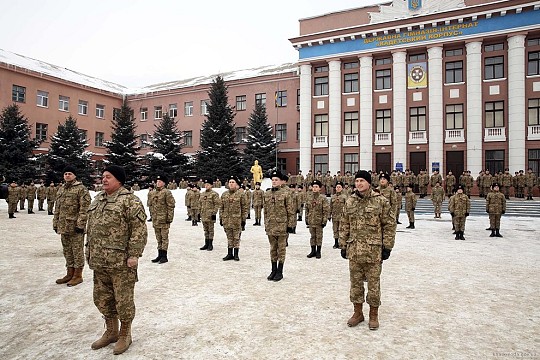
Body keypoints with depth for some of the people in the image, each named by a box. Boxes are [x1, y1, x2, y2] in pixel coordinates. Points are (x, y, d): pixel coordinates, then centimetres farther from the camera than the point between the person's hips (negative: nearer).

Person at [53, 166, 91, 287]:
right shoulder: (61, 189, 15)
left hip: (75, 227, -8)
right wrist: (55, 223, 16)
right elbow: (57, 208, 20)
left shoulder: (81, 189, -9)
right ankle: (70, 274, 28)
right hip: (63, 226, 8)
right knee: (67, 251, 16)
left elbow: (84, 208, -15)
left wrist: (80, 224, -19)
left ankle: (78, 275, 12)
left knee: (77, 251, 1)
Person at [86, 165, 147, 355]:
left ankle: (125, 335, 24)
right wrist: (90, 252, 18)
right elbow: (91, 228, 21)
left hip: (121, 261, -8)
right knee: (102, 298, 18)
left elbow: (139, 230, -17)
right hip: (99, 261, 8)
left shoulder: (130, 200, -13)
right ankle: (111, 332, 37)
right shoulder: (98, 199, 13)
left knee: (123, 300, 5)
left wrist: (134, 254, -20)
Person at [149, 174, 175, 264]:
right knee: (158, 238, 13)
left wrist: (169, 218, -15)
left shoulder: (167, 192, -9)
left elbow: (171, 206, -12)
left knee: (164, 238, -1)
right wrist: (152, 216, 18)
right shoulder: (154, 192, 14)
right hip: (155, 219, 7)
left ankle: (164, 256, 5)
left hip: (164, 219, -7)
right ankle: (160, 255, 22)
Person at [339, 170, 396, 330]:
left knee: (373, 283, 8)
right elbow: (344, 226, 11)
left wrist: (387, 247, -5)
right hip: (354, 250, 4)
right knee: (355, 282, 13)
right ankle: (358, 312, 30)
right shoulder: (349, 202, 6)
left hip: (374, 251, -3)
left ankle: (374, 314, 26)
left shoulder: (381, 201, -6)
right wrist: (343, 245, 9)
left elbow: (389, 225, -3)